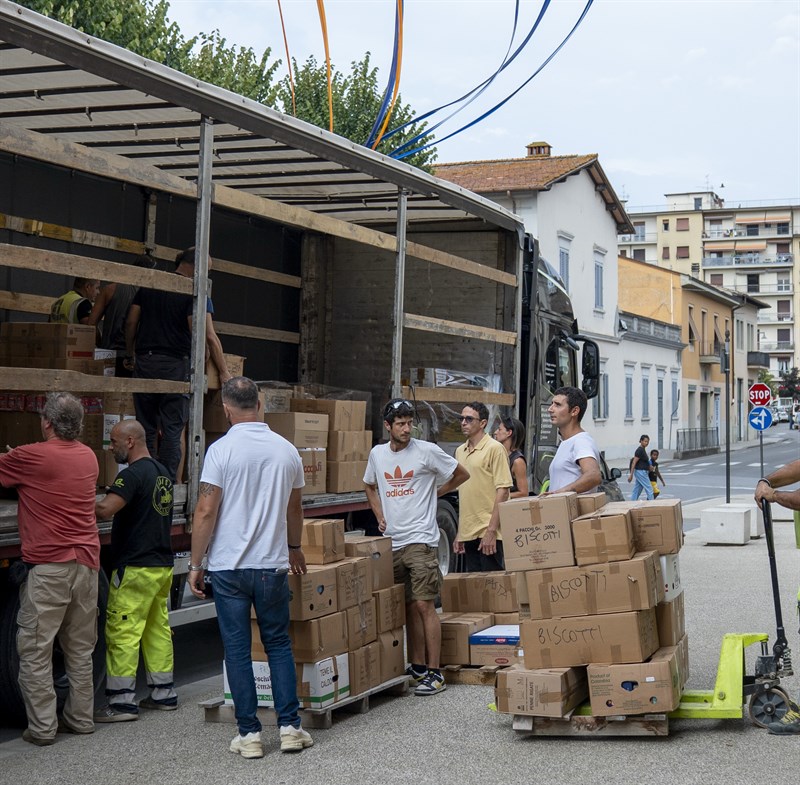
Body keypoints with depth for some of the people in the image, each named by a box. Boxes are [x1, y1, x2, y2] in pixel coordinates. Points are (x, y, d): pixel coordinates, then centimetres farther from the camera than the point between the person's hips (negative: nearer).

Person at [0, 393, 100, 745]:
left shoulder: (30, 457, -9)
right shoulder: (88, 457, 10)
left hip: (48, 567, -6)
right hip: (87, 562, 6)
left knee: (35, 650, 1)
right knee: (80, 649, 14)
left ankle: (42, 727, 2)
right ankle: (81, 718, 20)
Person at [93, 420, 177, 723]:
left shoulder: (133, 474, -16)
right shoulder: (162, 473, 14)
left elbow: (105, 509, -29)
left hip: (136, 567, -9)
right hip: (163, 564, 9)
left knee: (122, 632, -5)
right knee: (158, 629, 14)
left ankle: (122, 701, -5)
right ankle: (164, 693, 19)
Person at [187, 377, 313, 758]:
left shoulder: (222, 450, -9)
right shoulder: (287, 450, 4)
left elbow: (206, 512, -11)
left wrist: (195, 564, -2)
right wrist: (294, 548, 33)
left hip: (229, 566, -3)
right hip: (273, 565, 3)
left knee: (237, 648, 5)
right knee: (278, 644, 13)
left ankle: (249, 733, 8)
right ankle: (290, 726, 11)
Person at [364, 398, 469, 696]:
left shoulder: (427, 451, -5)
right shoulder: (377, 454, 9)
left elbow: (461, 474, 5)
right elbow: (370, 486, 27)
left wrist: (432, 493, 2)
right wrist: (380, 517, 14)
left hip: (420, 540, -5)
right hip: (392, 541, 5)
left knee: (424, 605, -10)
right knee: (409, 607, 11)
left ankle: (434, 673, -7)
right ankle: (417, 667, 20)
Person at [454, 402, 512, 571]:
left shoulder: (494, 448, -7)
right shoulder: (460, 451, 14)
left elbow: (502, 491, -12)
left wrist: (491, 531, -18)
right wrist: (459, 534, 16)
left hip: (488, 533, -7)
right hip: (468, 534, 7)